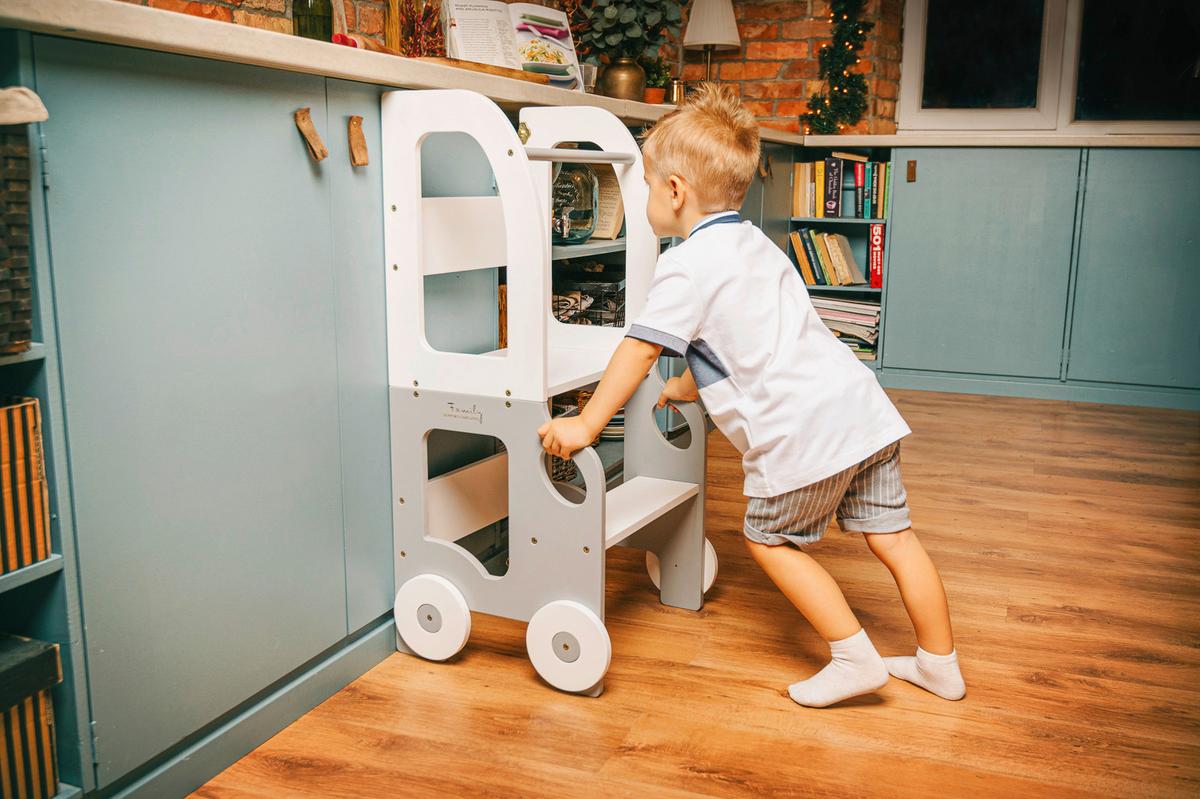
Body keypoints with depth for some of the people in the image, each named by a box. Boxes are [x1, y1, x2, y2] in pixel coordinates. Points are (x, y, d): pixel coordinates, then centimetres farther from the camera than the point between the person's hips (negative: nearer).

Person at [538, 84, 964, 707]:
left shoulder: (685, 266, -7)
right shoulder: (759, 247, 20)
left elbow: (640, 349, -10)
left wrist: (586, 424, -3)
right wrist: (684, 387, 36)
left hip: (800, 433, -8)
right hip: (862, 404, 8)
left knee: (771, 540, 12)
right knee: (890, 534, 16)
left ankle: (855, 659, 15)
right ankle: (940, 663, 28)